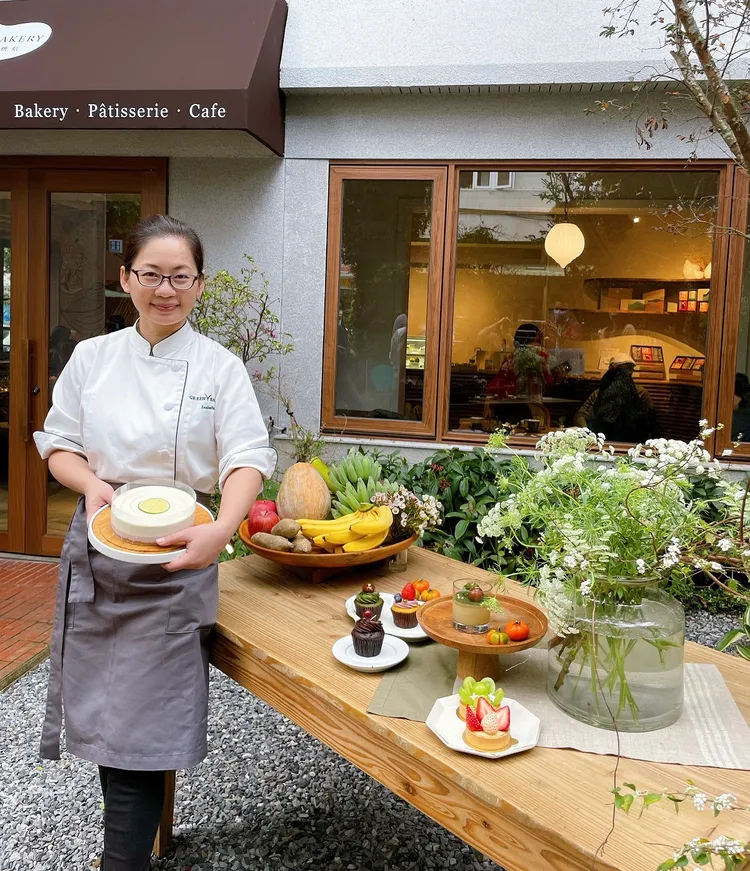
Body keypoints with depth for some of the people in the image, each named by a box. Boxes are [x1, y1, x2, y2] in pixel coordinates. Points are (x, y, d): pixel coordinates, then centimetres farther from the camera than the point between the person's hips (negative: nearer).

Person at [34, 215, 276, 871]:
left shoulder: (219, 368, -3)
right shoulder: (93, 357, 5)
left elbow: (247, 458, -11)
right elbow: (58, 444, 9)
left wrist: (221, 531, -30)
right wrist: (91, 482, -13)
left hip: (175, 555, -3)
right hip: (99, 547, 4)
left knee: (141, 724, -2)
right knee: (102, 711, 14)